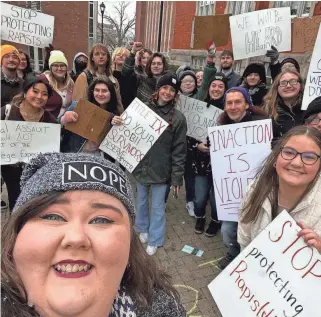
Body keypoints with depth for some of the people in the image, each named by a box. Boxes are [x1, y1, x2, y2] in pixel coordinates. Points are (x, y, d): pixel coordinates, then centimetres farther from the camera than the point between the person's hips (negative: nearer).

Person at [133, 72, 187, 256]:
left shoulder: (178, 118, -8)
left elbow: (179, 150, -8)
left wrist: (177, 177, -9)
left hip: (161, 170, -3)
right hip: (140, 166, 3)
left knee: (158, 206, 10)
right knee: (141, 202, 20)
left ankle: (154, 240, 30)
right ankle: (143, 229, 45)